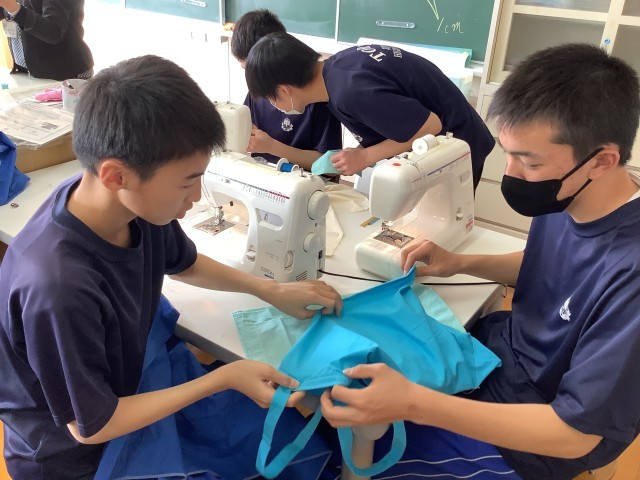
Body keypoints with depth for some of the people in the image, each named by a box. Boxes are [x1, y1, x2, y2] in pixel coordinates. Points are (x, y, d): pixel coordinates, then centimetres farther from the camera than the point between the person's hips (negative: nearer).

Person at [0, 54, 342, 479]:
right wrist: (225, 377, -24)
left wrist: (273, 291, 0)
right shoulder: (58, 286, -39)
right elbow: (91, 427, -24)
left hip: (126, 390, 5)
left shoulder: (139, 205, -19)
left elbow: (184, 265, 6)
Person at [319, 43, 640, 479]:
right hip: (503, 343, 7)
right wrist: (461, 263, -6)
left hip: (547, 434, -6)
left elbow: (576, 434, -31)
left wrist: (412, 404, -40)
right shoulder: (565, 197, -12)